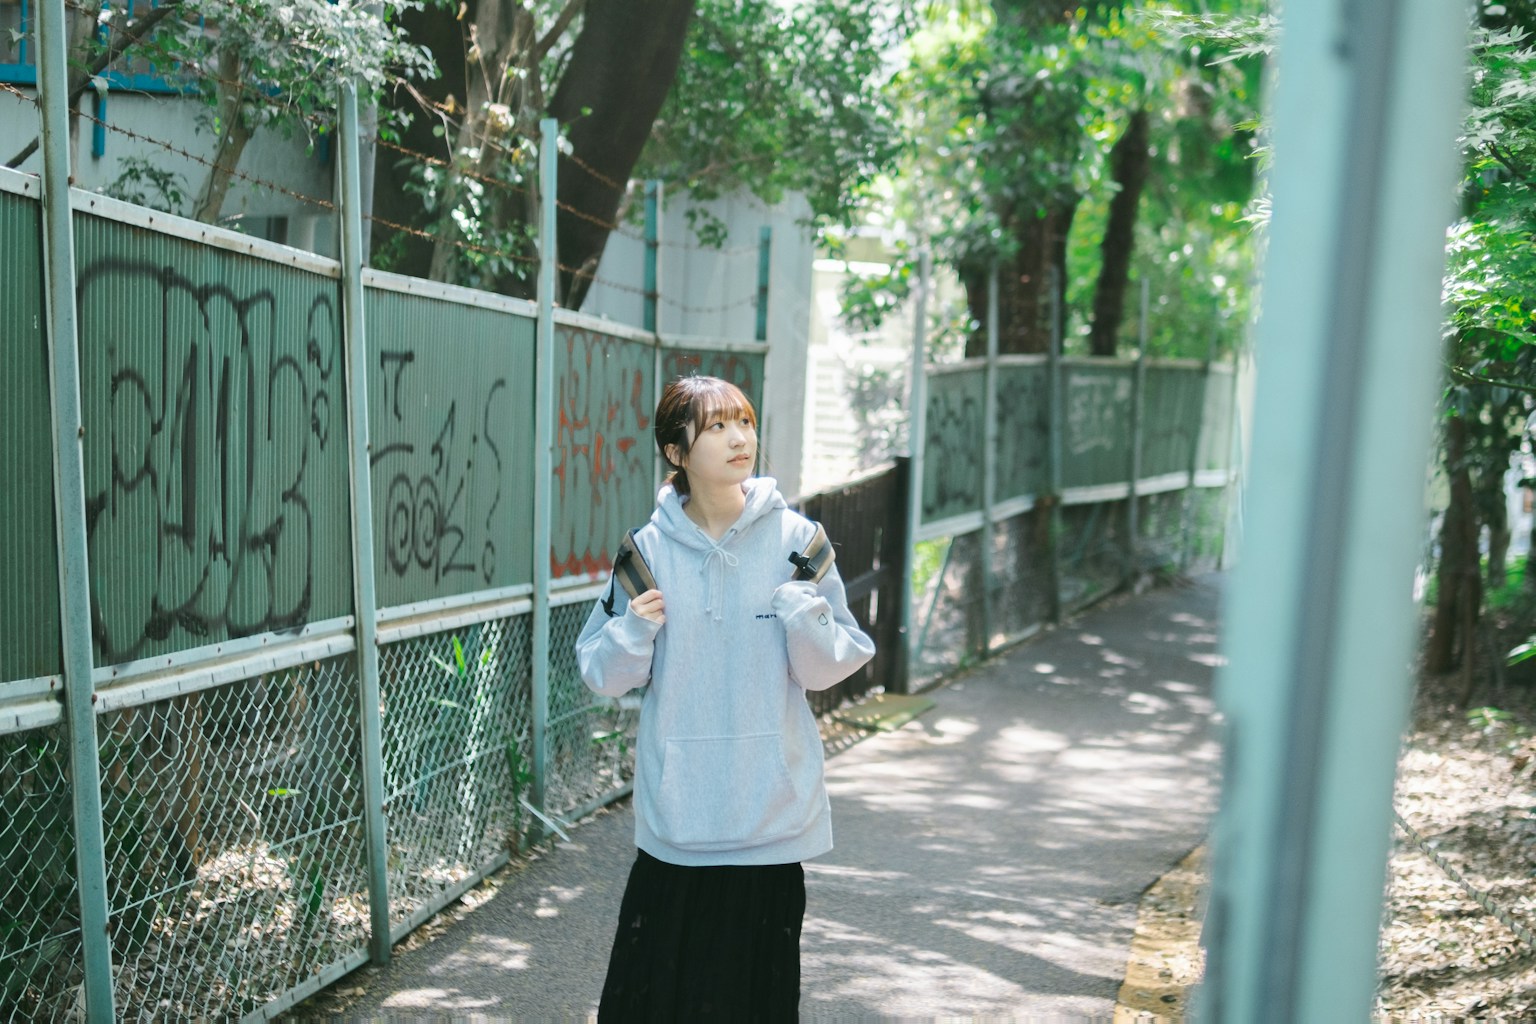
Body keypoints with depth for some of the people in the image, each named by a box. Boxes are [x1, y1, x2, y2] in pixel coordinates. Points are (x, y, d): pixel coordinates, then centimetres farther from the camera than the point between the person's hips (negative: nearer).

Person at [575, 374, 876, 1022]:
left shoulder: (795, 539, -3)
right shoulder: (649, 548, -2)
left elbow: (827, 669, -1)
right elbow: (602, 675, 3)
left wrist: (806, 612, -19)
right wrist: (633, 632, -16)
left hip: (772, 806, 0)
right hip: (677, 806, 0)